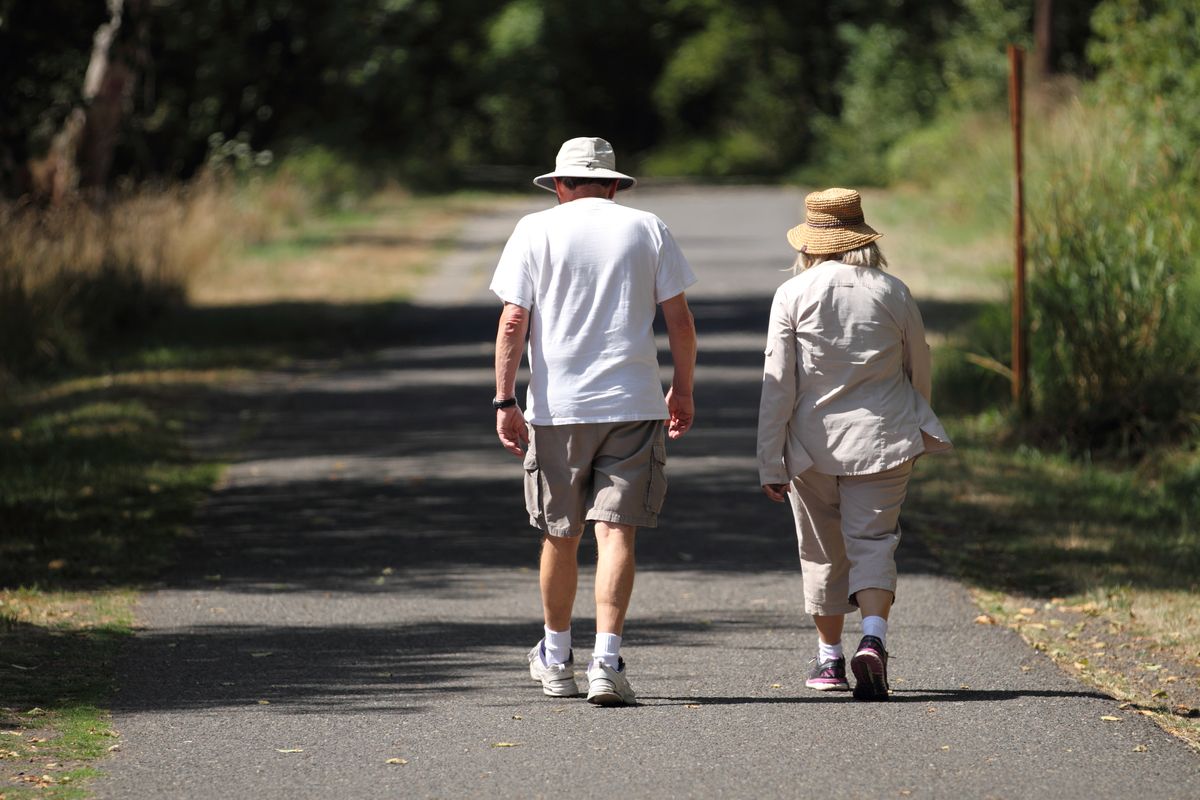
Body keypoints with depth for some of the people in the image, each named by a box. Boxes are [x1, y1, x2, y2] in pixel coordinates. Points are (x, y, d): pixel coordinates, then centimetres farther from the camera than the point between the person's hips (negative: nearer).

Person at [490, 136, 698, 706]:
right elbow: (679, 321, 4)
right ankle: (606, 662, -17)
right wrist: (683, 389, 15)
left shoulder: (536, 230, 3)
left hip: (557, 405, 0)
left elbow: (512, 323, -4)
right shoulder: (647, 229, 6)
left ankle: (556, 659, 27)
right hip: (634, 403, 0)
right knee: (615, 531, -5)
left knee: (560, 534, 12)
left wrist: (505, 401, -2)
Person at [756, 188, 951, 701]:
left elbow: (777, 384, -8)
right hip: (881, 439, 0)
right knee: (872, 542, 0)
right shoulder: (893, 293, -1)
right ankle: (873, 638, -24)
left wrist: (770, 462, -4)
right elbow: (919, 371, 10)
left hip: (813, 443, 0)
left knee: (822, 549, 14)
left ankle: (829, 659, 24)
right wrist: (915, 426, 28)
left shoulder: (793, 295, -6)